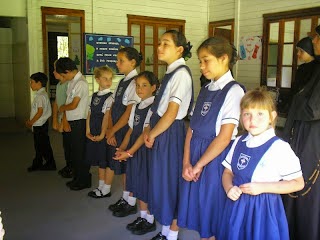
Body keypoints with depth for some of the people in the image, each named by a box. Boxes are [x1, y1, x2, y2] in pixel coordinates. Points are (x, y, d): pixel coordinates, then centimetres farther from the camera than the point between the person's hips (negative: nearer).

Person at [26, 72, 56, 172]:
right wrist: (30, 120, 11)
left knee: (43, 145, 1)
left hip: (40, 125, -10)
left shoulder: (41, 96, -19)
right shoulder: (41, 94, 12)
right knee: (38, 145, 17)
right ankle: (37, 164, 27)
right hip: (38, 124, 10)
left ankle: (50, 164, 12)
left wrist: (31, 122, -15)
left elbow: (40, 112, -23)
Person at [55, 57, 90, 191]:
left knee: (80, 152, 2)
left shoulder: (81, 83, -17)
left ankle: (84, 181, 16)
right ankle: (77, 178, 32)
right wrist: (64, 119, 9)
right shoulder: (72, 82, 10)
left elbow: (74, 105, -17)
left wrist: (62, 108, 0)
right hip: (72, 122, 9)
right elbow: (69, 101, 12)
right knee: (72, 151, 17)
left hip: (79, 122, -9)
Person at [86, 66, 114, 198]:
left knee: (104, 161, 1)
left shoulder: (110, 97, -11)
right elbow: (89, 114, 9)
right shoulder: (94, 96, 10)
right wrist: (88, 131, 0)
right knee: (98, 160, 15)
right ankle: (101, 187, 28)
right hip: (93, 134, 7)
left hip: (104, 133, -7)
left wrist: (102, 135, -18)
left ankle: (106, 189, 13)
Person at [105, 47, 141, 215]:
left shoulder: (135, 83, -15)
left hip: (127, 130, -8)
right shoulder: (122, 82, 12)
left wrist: (112, 130, -12)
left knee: (127, 166, 3)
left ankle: (130, 202, 18)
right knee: (120, 165, 15)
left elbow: (129, 113, -19)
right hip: (116, 131, 8)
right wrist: (110, 129, -1)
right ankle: (124, 199, 30)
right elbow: (113, 108, 10)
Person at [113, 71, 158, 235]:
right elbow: (131, 130, 12)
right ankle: (142, 216, 28)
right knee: (136, 183, 13)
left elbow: (145, 133, -18)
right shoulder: (136, 106, 12)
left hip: (146, 149, -8)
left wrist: (129, 152, -18)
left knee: (146, 184, 1)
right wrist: (122, 148, -1)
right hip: (133, 150, 8)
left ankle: (149, 221, 17)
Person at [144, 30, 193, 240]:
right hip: (161, 132, 9)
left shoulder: (181, 73, -16)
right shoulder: (171, 72, 12)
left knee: (170, 182, 4)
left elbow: (171, 113, -21)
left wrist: (152, 134, -10)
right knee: (161, 181, 16)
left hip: (171, 134, -9)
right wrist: (150, 130, 5)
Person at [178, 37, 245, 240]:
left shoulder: (233, 90, -12)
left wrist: (199, 164, -12)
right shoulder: (205, 90, 10)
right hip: (195, 155, 7)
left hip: (216, 157, -6)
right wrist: (187, 162, -3)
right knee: (199, 209, 16)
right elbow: (192, 128, 6)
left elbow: (224, 137, -16)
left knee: (213, 209, 7)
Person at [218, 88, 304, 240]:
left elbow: (298, 183, -11)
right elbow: (228, 172, 12)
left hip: (264, 209, -5)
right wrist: (229, 188, -9)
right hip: (237, 207, 5)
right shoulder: (239, 143, 3)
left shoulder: (279, 147, -13)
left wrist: (262, 187, -18)